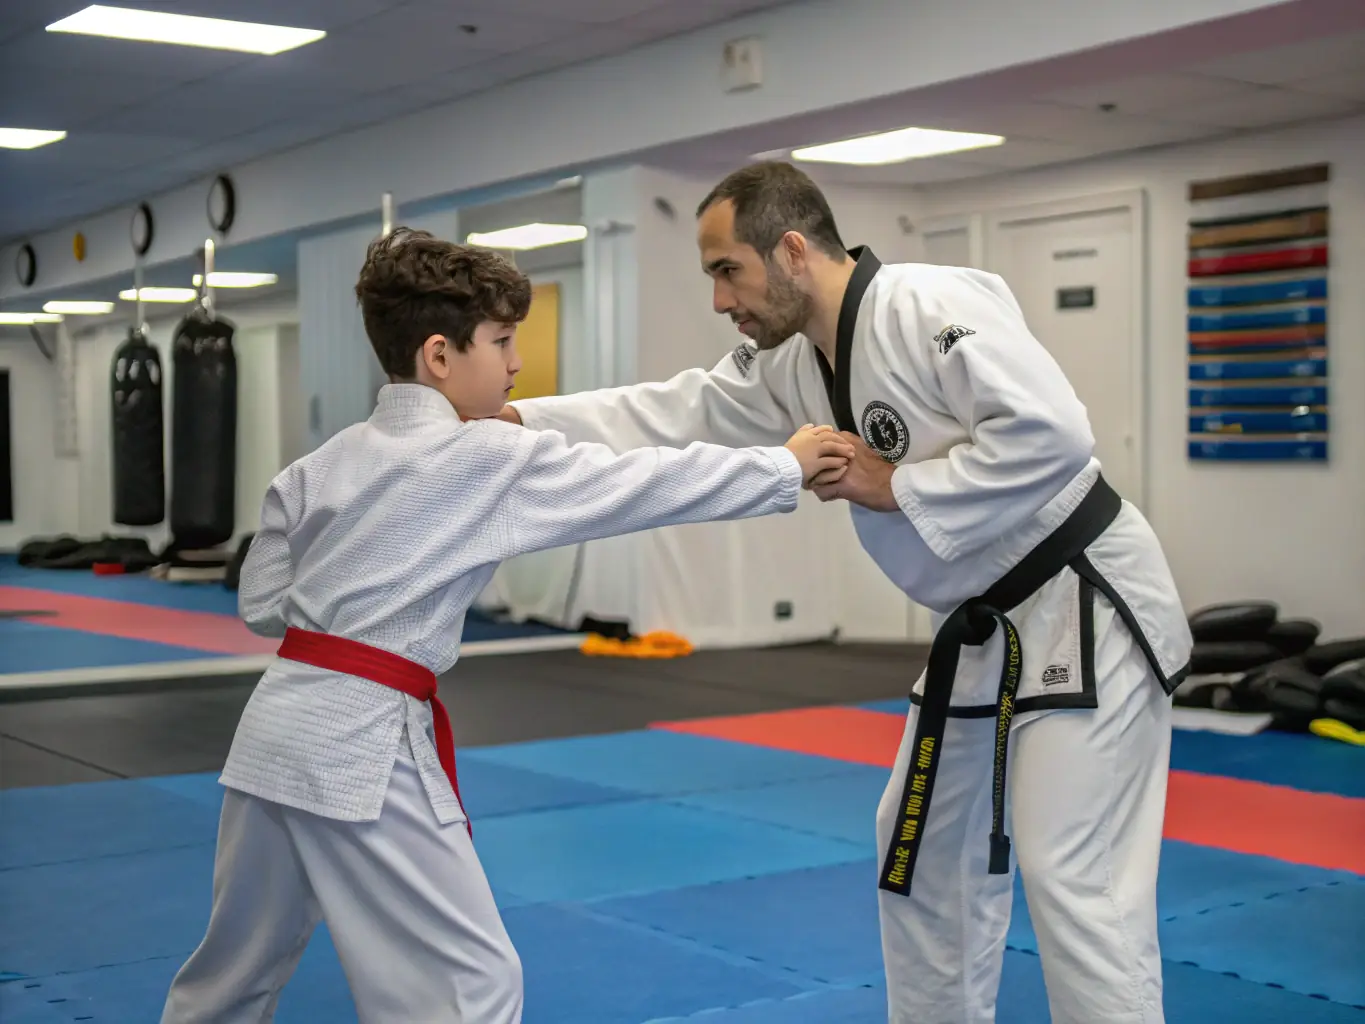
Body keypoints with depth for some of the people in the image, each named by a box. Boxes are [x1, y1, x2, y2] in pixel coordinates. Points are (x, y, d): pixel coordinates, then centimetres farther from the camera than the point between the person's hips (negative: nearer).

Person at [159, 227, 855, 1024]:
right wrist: (787, 466, 4)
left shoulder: (324, 463, 10)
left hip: (281, 727, 8)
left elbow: (262, 601, 13)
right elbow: (646, 483, -5)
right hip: (361, 745, -8)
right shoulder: (494, 460, -9)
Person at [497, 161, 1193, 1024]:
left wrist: (897, 488, -23)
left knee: (1076, 880, -10)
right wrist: (517, 419, 2)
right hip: (983, 630, 10)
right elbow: (671, 417, 8)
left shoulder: (933, 306, -24)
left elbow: (1050, 433, -31)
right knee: (925, 861, 20)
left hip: (1084, 612, -9)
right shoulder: (791, 364, 4)